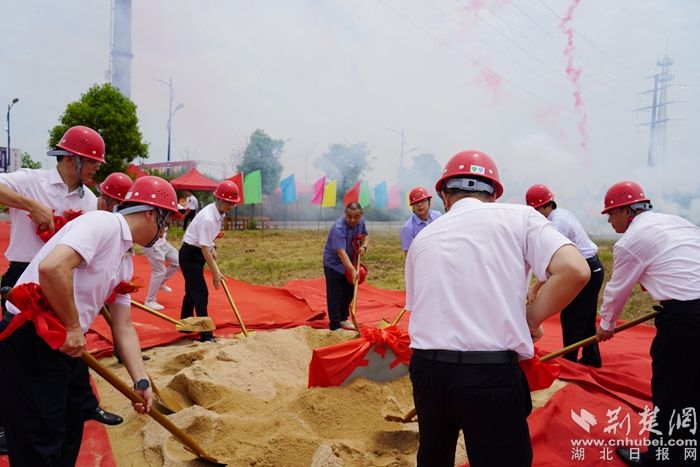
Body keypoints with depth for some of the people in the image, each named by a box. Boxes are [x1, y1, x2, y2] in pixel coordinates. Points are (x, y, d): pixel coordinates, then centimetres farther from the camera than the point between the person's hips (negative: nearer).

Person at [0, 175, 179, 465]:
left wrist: (141, 382, 9)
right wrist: (73, 327, -20)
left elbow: (123, 327, 15)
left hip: (65, 345, 10)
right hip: (30, 339, -10)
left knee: (69, 435, 21)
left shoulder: (125, 260, 13)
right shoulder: (103, 223, -14)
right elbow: (52, 267, -31)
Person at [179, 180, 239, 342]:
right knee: (201, 294, -8)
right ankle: (206, 335, -3)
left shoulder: (219, 213, -2)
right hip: (189, 254, -9)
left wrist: (213, 248, 3)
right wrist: (215, 273, -22)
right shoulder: (207, 218, -30)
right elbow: (205, 248, -27)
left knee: (192, 291, 20)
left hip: (198, 254, 9)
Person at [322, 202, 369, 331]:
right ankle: (335, 326, 3)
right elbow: (341, 252, -40)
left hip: (348, 262, 7)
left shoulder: (360, 222, -9)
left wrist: (364, 246, -10)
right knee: (335, 296, -5)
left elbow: (365, 235, 12)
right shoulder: (338, 228, -32)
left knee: (349, 293, 16)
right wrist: (352, 270, -49)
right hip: (333, 263, -7)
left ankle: (343, 319, 34)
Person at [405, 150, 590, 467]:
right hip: (491, 374, -3)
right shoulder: (519, 217, 3)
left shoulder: (423, 237, 13)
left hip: (427, 368, 4)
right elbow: (574, 270, -11)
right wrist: (530, 320, 0)